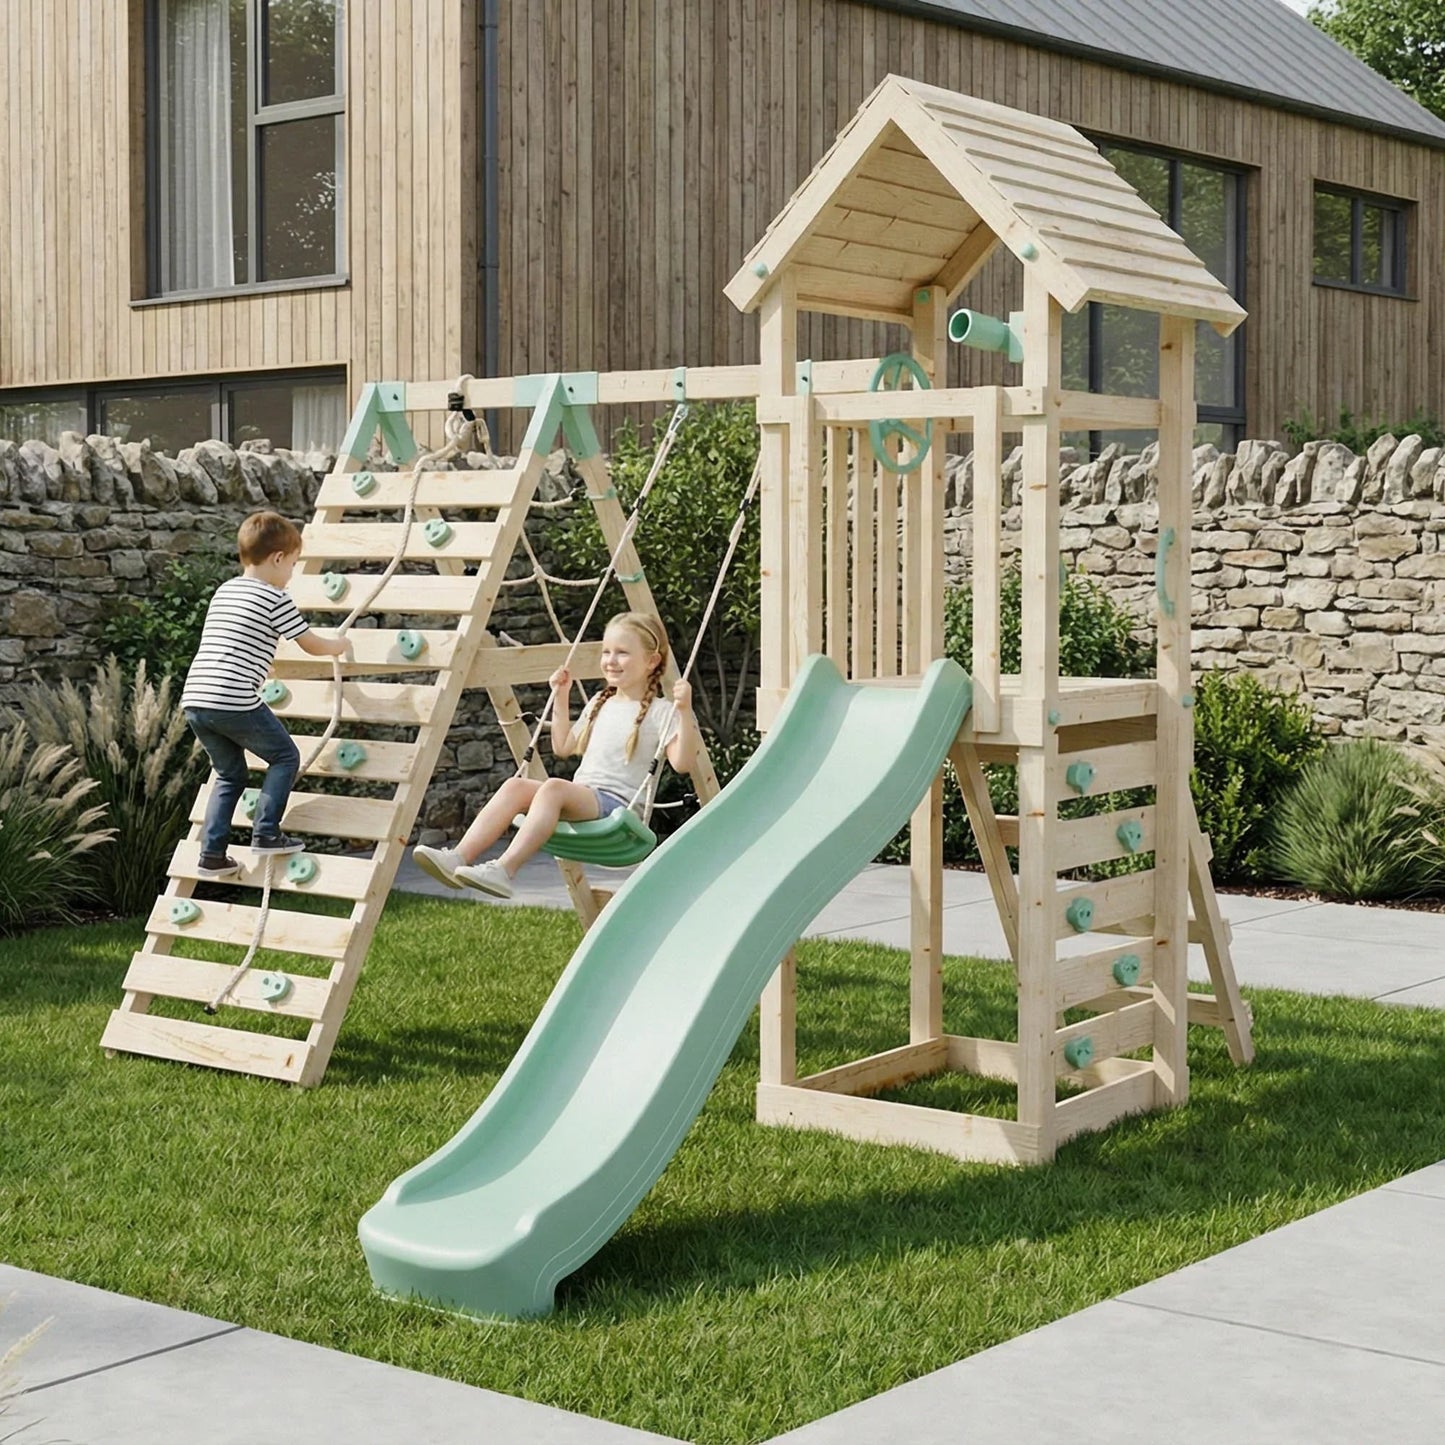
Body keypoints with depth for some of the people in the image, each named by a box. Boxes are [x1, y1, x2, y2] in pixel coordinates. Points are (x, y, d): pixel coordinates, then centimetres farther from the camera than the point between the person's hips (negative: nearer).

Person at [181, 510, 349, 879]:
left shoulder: (224, 590, 20)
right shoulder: (275, 599, -2)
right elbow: (312, 645, 7)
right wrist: (339, 646, 28)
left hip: (194, 700, 7)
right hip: (235, 702, -7)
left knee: (230, 774, 20)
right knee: (285, 757, 12)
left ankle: (211, 854, 13)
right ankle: (266, 833, 4)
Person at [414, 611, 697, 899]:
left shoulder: (659, 713, 0)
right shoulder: (599, 705, 22)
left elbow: (681, 763, -13)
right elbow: (563, 747, 31)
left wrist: (685, 712, -23)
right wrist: (560, 698, 25)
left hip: (618, 804, -7)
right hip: (581, 795, 7)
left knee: (554, 787, -34)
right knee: (516, 786, -20)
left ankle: (504, 870, -47)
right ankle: (459, 857, -33)